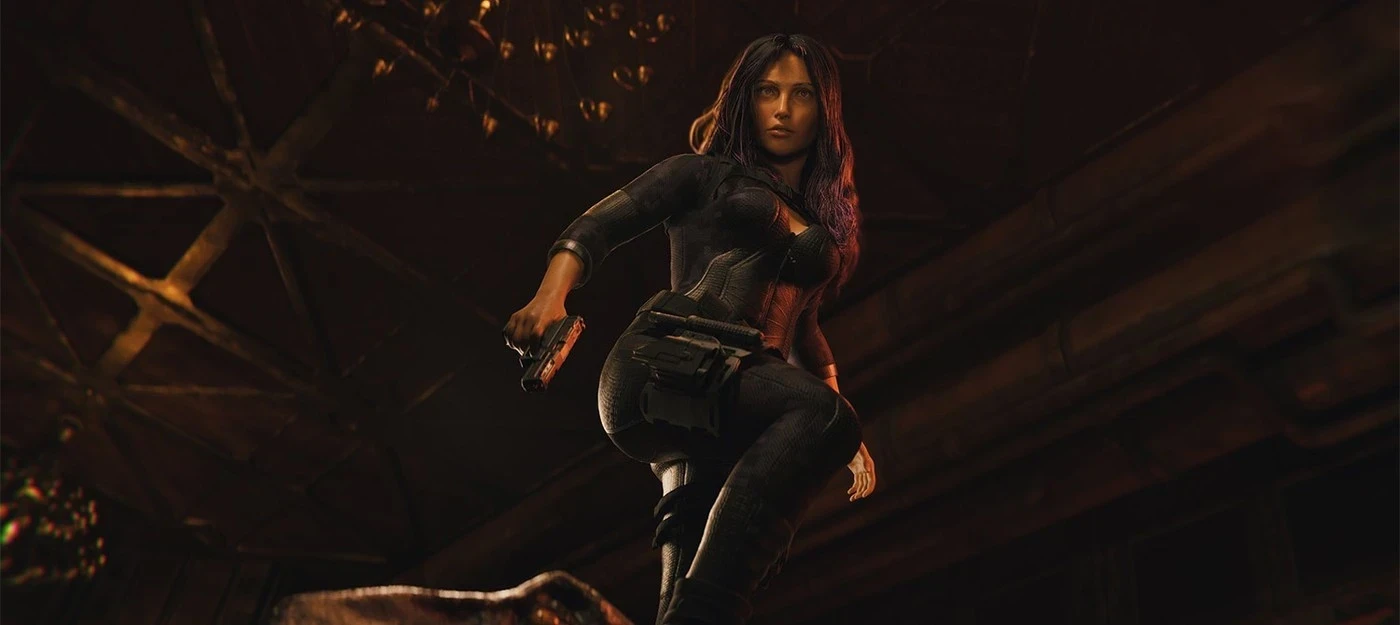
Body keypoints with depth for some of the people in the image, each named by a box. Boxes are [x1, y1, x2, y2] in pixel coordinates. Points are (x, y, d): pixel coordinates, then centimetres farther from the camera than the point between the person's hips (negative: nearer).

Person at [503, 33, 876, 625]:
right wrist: (551, 296, -15)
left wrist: (850, 440, 29)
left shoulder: (822, 221, 30)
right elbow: (596, 227, 6)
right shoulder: (706, 173, 17)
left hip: (746, 388, 5)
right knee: (822, 414, -33)